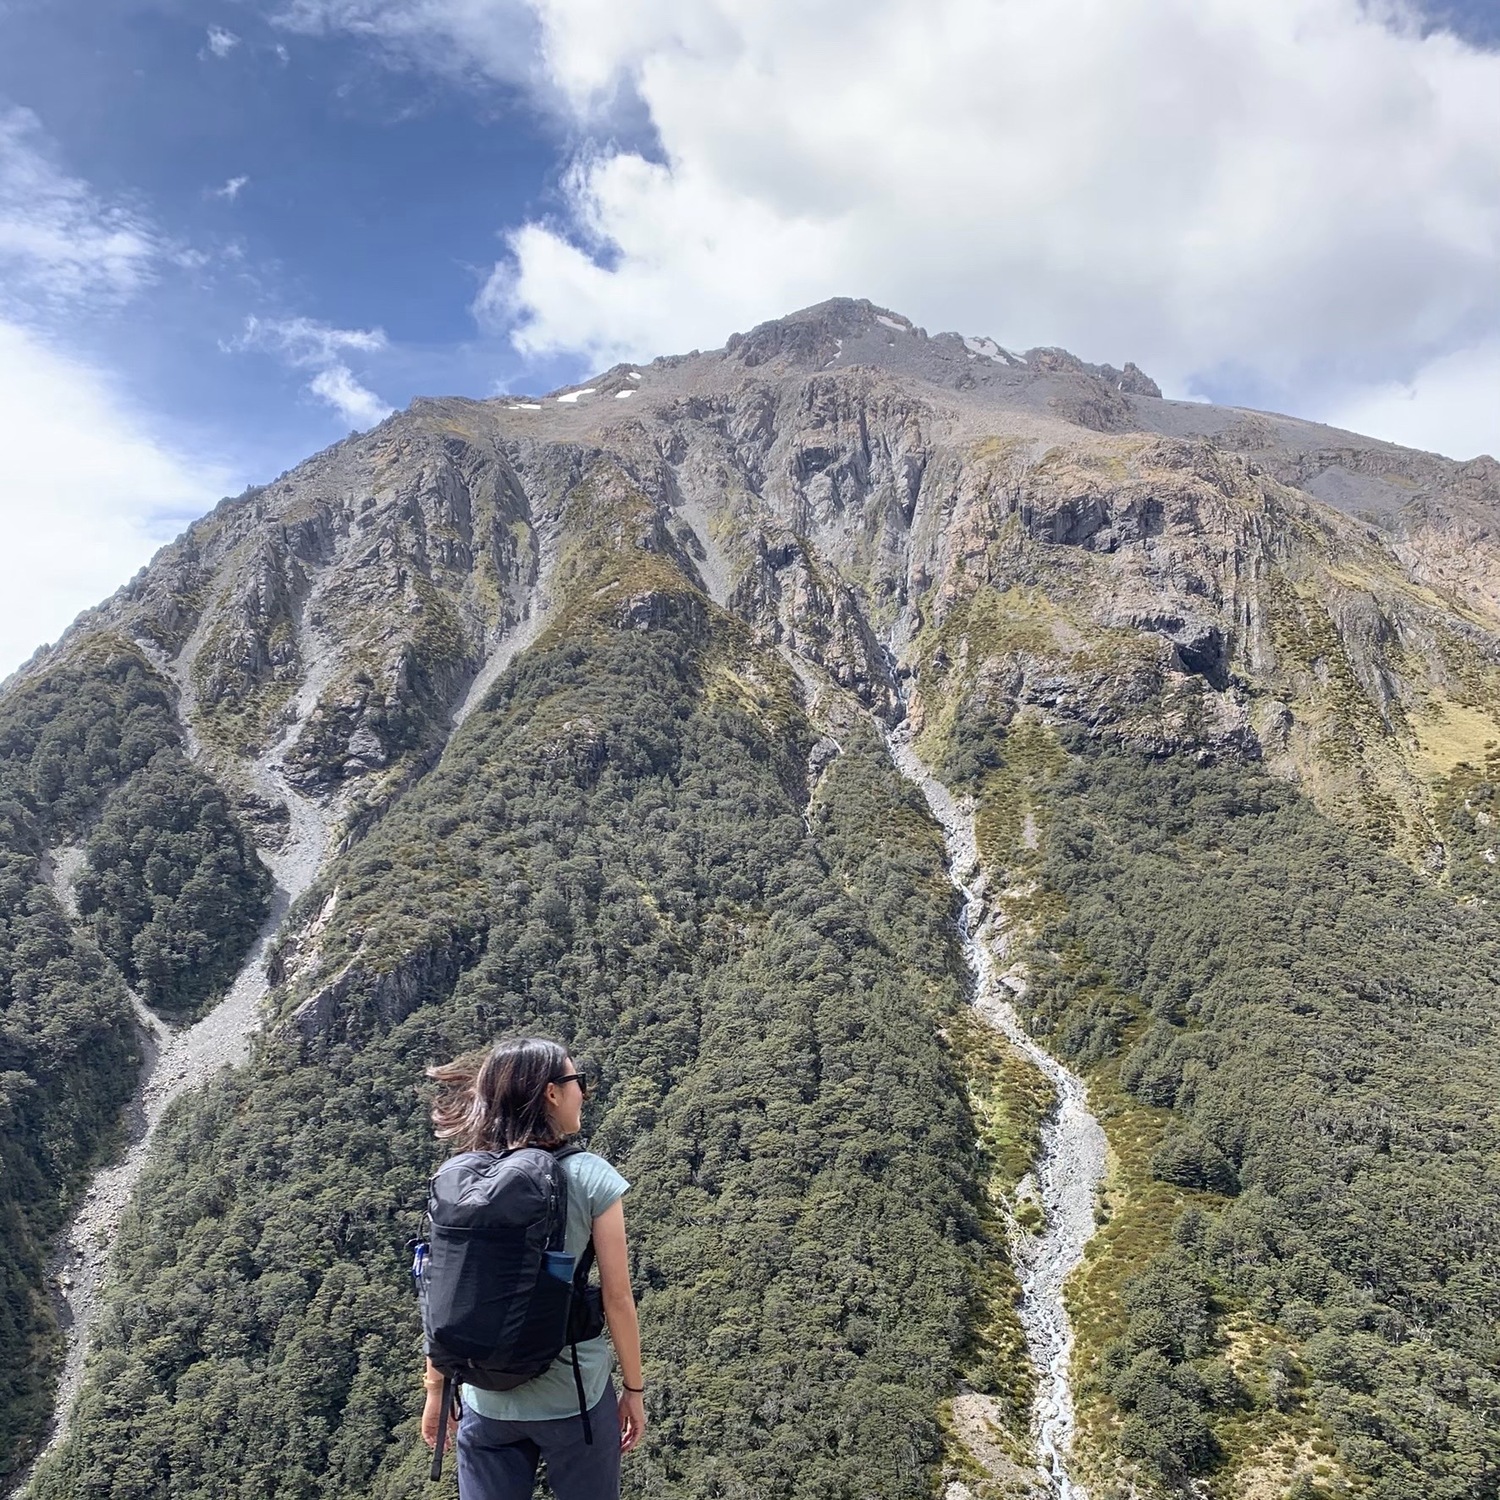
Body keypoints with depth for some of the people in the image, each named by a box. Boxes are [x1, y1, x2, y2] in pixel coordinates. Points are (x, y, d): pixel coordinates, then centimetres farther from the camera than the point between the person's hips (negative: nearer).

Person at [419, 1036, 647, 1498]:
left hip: (486, 1400, 3)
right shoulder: (589, 1176, -13)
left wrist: (436, 1389, 13)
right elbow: (617, 1296, -9)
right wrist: (634, 1388, 3)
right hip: (573, 1396, -3)